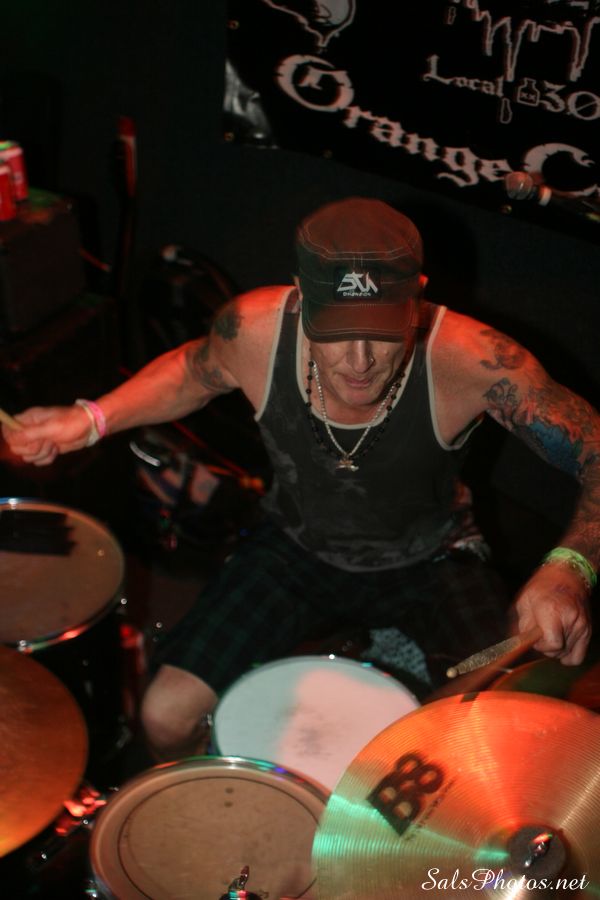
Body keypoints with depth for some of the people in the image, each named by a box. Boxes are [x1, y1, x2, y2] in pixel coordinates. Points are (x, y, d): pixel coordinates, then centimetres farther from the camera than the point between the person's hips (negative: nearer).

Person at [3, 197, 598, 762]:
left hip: (427, 561, -1)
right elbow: (194, 371, 0)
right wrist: (91, 420, -14)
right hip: (296, 545, 2)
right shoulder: (254, 330, -25)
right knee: (167, 716, -7)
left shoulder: (469, 359, -34)